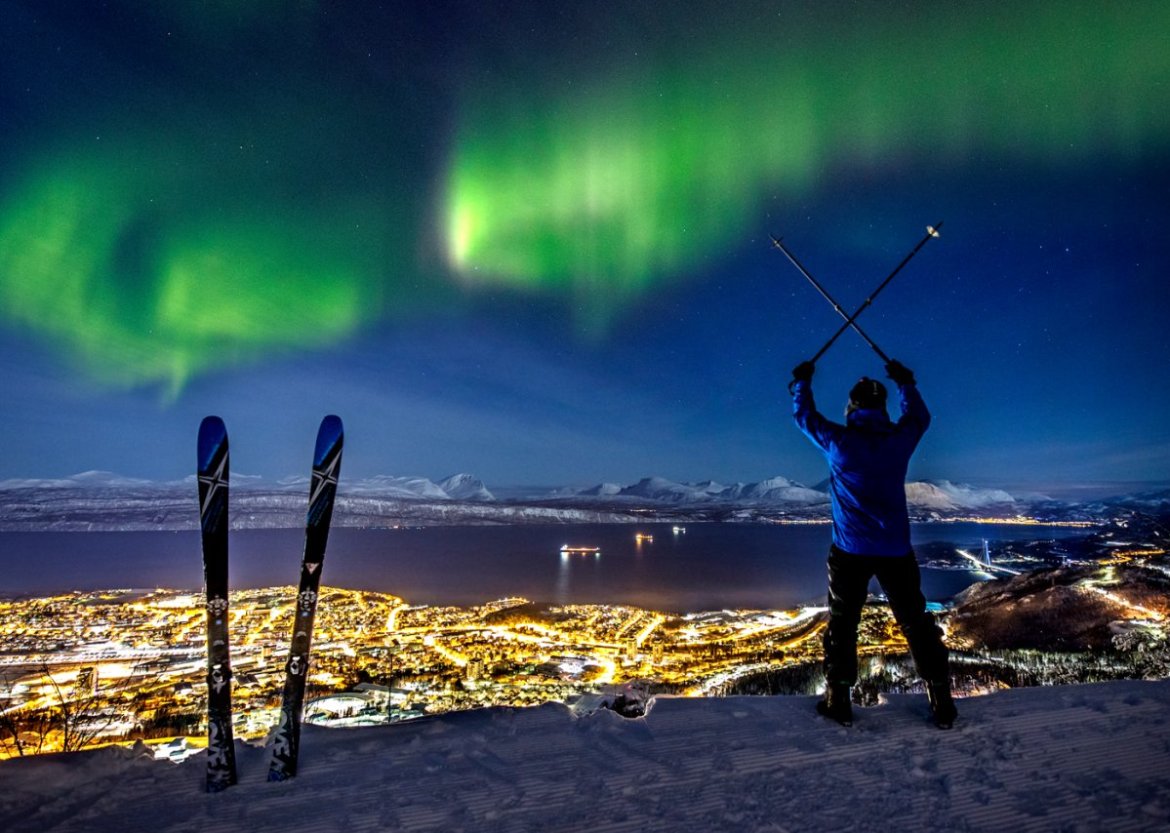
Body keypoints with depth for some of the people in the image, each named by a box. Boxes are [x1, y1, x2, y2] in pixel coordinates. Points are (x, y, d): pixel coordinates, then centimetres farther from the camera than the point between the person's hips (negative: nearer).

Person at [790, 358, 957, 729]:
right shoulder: (901, 438, -2)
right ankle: (941, 701, 20)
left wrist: (802, 381, 24)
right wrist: (905, 382, 35)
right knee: (916, 622, 14)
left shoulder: (838, 441, -9)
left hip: (849, 550, -2)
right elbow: (920, 416, 21)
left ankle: (838, 699, 14)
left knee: (842, 622, 10)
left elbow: (803, 415, 7)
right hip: (896, 549, 2)